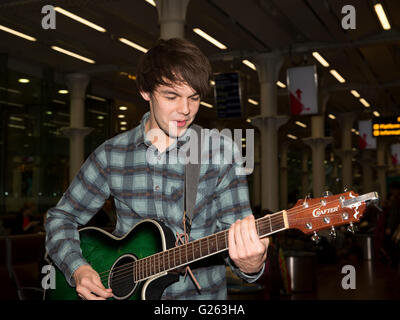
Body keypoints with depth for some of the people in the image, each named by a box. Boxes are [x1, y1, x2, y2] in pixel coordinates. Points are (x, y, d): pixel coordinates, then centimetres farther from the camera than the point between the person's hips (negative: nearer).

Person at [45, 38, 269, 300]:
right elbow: (62, 216, 11)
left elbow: (234, 232, -4)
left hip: (200, 292, -1)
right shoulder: (111, 155, 3)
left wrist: (250, 266, -26)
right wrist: (78, 270, -5)